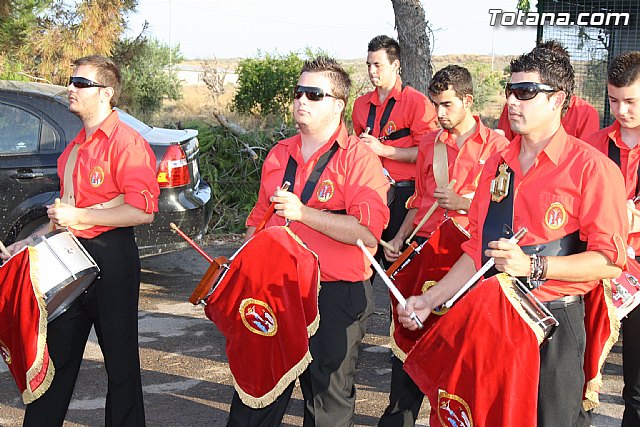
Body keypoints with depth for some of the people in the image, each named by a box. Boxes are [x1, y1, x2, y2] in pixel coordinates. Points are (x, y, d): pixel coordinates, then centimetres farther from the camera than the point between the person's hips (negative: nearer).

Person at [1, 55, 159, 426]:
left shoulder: (127, 142, -13)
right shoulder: (77, 146, 14)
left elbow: (142, 211, -22)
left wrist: (79, 217, -19)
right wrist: (34, 240, 18)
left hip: (112, 260, -9)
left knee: (120, 357, 4)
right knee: (57, 352, 14)